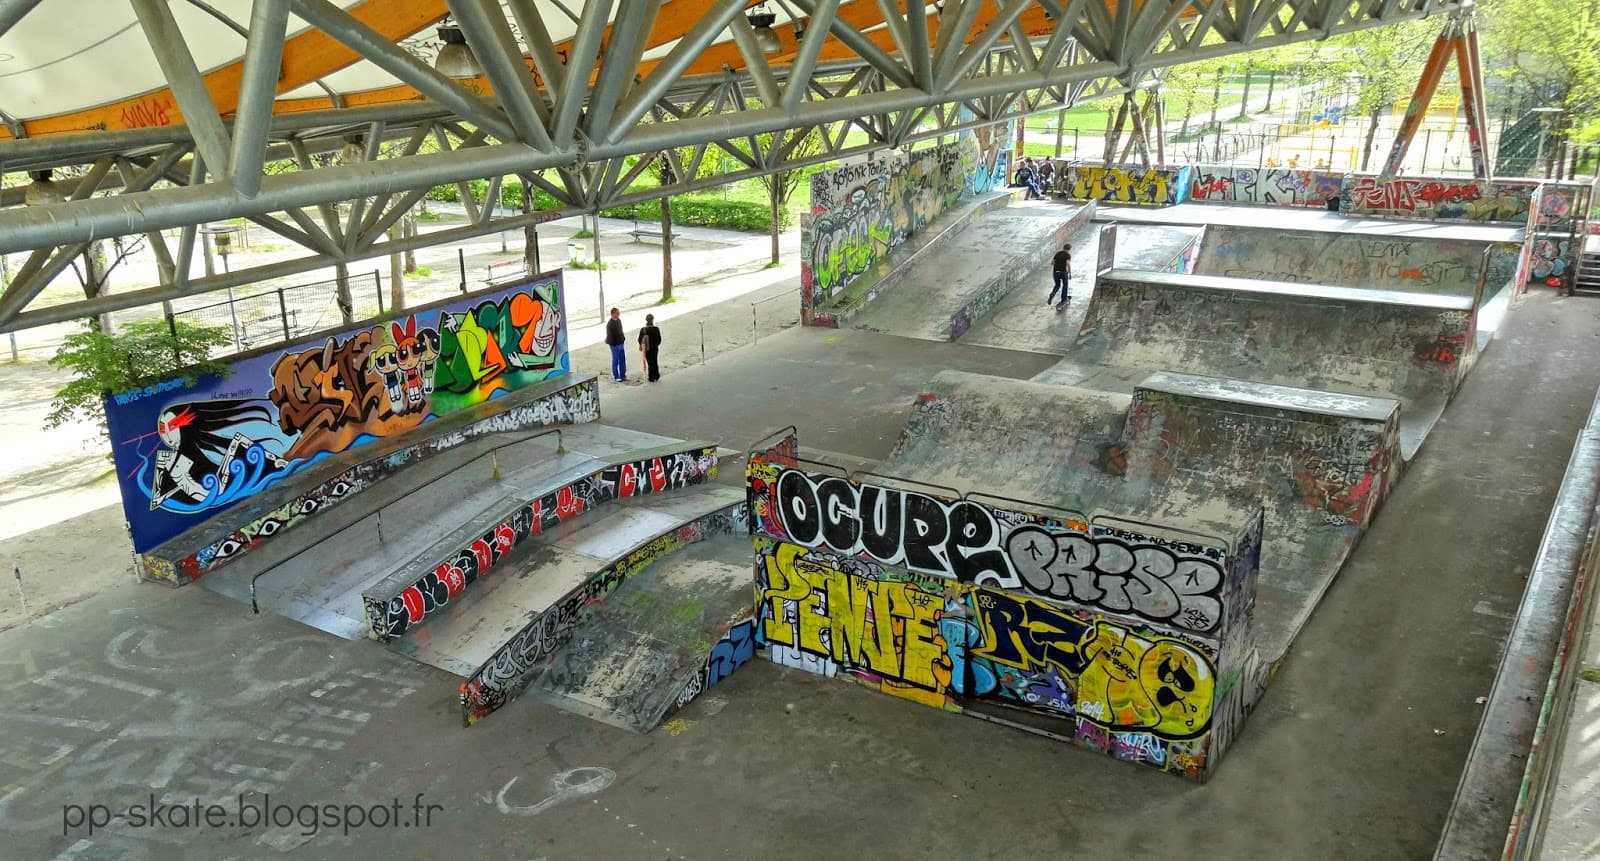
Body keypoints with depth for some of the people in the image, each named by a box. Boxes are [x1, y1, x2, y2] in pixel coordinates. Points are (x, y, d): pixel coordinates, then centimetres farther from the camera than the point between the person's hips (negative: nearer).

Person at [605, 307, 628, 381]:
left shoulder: (618, 320, 7)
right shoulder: (610, 324, -21)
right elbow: (610, 335, -20)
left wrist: (623, 338, 15)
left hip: (621, 343, 8)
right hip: (615, 344, -8)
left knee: (622, 360, 13)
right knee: (615, 361, 4)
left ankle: (623, 375, 24)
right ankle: (616, 377, 16)